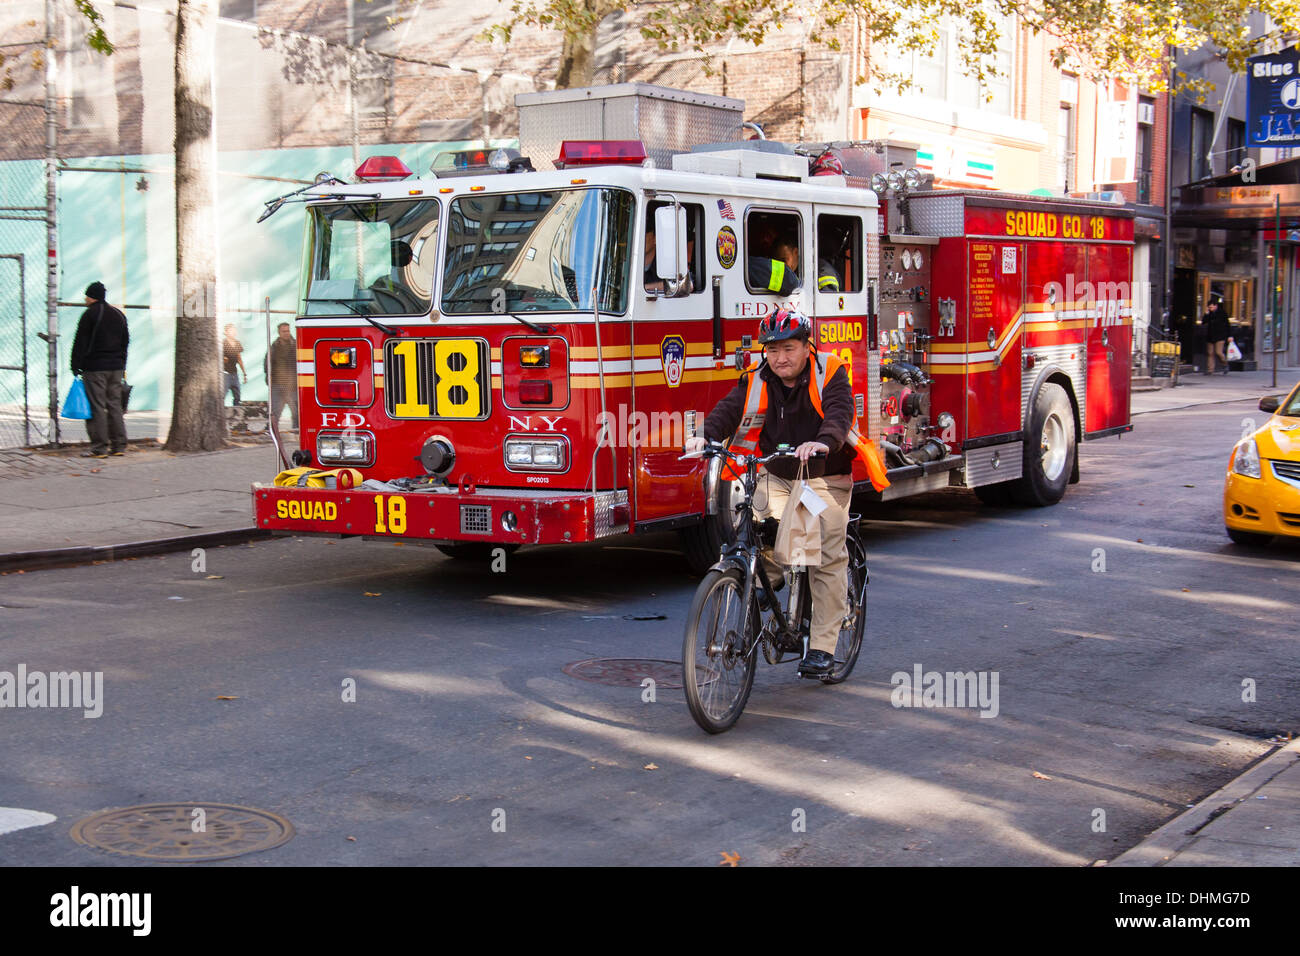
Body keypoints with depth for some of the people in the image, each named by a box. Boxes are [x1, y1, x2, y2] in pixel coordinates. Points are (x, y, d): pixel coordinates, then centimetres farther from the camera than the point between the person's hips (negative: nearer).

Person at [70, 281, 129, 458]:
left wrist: (76, 366, -4)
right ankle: (119, 445, 11)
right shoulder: (119, 315, 14)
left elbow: (80, 343, -10)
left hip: (95, 368, -7)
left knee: (96, 407, -5)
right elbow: (125, 342, 20)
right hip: (116, 368, 7)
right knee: (115, 406, 11)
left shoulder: (89, 314, -8)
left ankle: (99, 448, -8)